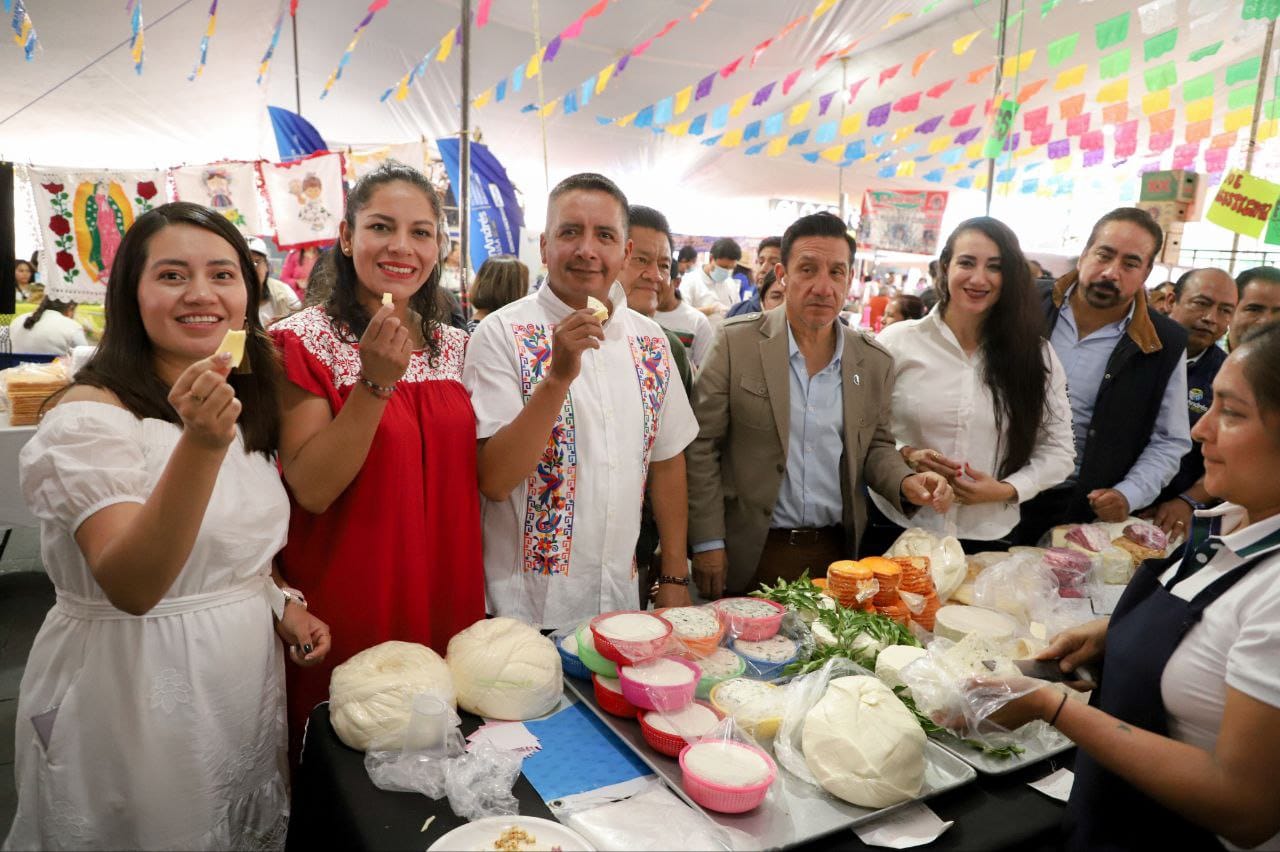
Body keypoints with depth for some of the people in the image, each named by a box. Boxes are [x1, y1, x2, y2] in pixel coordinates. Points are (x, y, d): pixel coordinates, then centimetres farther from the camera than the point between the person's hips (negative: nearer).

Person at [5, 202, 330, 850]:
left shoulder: (246, 402, 4)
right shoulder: (90, 415, -18)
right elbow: (130, 586, -30)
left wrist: (281, 604, -1)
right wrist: (201, 444, -41)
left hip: (247, 670, 6)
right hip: (137, 690, -6)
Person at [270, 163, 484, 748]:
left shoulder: (454, 345, 5)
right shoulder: (304, 342, -10)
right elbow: (312, 490, -18)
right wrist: (376, 381, -27)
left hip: (446, 603, 4)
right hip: (347, 612, -4)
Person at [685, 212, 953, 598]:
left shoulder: (875, 362, 2)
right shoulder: (737, 343, -9)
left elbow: (876, 446, 13)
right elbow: (701, 446, -7)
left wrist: (906, 482, -8)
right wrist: (708, 542, -8)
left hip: (837, 553, 3)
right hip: (752, 555, -3)